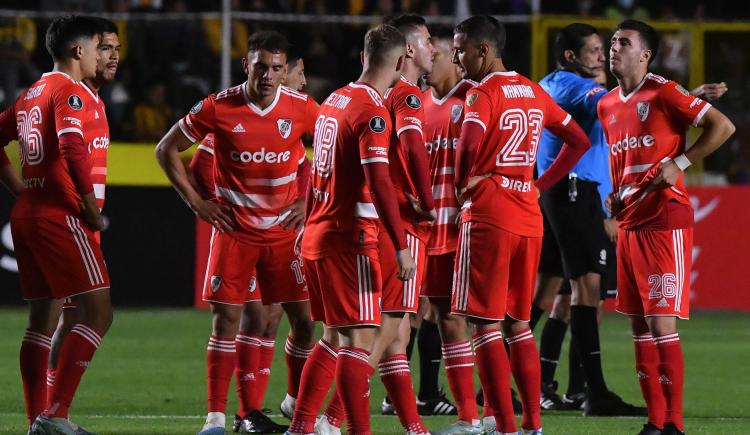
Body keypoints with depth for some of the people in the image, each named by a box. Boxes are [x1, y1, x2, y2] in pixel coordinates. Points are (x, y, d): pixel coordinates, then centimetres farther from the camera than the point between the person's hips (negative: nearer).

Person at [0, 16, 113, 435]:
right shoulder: (71, 93, -11)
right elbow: (72, 148, -26)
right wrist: (91, 206, -17)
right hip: (61, 217, -10)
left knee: (44, 318, 12)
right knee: (98, 312, -9)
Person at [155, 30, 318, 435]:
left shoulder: (301, 108, -6)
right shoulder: (218, 108, -10)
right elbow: (167, 149, 1)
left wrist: (311, 199, 1)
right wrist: (196, 202, -3)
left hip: (285, 230, 2)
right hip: (234, 230, -2)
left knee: (303, 318, 0)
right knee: (228, 318, -5)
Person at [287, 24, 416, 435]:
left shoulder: (334, 100, 13)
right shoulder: (372, 111, -14)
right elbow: (378, 182, -21)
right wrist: (401, 246, -22)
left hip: (317, 235, 9)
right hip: (350, 240, -9)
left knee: (335, 336, 16)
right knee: (359, 338, -9)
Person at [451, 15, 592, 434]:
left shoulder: (482, 94, -9)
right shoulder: (534, 92, 14)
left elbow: (469, 145, -26)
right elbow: (579, 141, 21)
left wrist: (463, 186, -8)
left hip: (488, 217, -7)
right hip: (530, 219, 7)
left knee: (486, 324, -4)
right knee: (519, 324, 15)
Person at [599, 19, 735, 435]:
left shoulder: (663, 93, -9)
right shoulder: (607, 105, 13)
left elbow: (723, 126, -10)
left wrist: (680, 163, -15)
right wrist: (615, 197, 12)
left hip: (665, 220, -8)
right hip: (629, 222, 8)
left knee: (661, 323, -11)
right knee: (639, 326, 7)